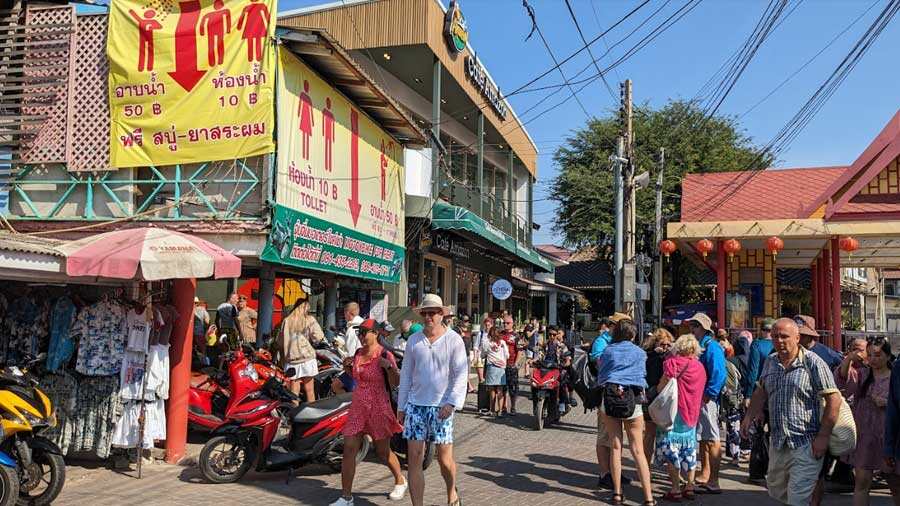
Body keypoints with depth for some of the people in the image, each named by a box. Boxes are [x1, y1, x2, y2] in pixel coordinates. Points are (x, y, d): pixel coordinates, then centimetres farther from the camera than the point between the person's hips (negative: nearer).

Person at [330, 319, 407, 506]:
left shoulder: (385, 355, -12)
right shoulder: (358, 354, 8)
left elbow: (395, 383, -16)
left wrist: (389, 366, -32)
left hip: (379, 409, -6)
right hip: (358, 408, 6)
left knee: (383, 452, 9)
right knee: (348, 450, -3)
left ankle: (400, 482, 36)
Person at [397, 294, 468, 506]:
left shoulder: (453, 340, -3)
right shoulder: (414, 340, 7)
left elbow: (461, 374, -6)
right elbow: (406, 375, 13)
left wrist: (451, 403, -16)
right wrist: (401, 406, 12)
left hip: (441, 407, -3)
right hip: (416, 405, 3)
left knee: (445, 459, 3)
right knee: (414, 460, 0)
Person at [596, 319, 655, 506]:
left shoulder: (607, 351, 8)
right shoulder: (640, 353, 8)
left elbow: (600, 376, 11)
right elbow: (643, 375, 18)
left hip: (609, 397, 1)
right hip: (633, 399, -1)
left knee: (615, 447, 7)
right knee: (638, 450, 1)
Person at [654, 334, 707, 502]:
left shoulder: (673, 362, -13)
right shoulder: (700, 367, 5)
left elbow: (661, 387, -15)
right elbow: (701, 391, 14)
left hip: (674, 411, -6)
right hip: (692, 413, 6)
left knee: (670, 450, 0)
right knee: (689, 450, 16)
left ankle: (676, 489, -1)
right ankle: (689, 487, 21)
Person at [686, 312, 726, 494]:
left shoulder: (711, 347, -14)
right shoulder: (697, 346, 15)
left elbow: (718, 374, -23)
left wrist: (708, 394, -22)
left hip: (707, 399, -10)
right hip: (697, 398, 10)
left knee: (712, 439, -5)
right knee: (702, 438, 17)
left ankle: (713, 481, -2)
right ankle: (705, 475, 29)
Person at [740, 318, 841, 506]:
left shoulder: (813, 363, -11)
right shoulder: (770, 362, 8)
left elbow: (834, 399, -12)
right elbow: (761, 391, 19)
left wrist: (823, 437, -15)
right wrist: (749, 416, 4)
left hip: (805, 444, -7)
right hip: (777, 443, 7)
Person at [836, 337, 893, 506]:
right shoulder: (862, 373, 5)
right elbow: (841, 382, -12)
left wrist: (886, 403, -20)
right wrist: (848, 359, -26)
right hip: (864, 435, 2)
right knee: (862, 482, 4)